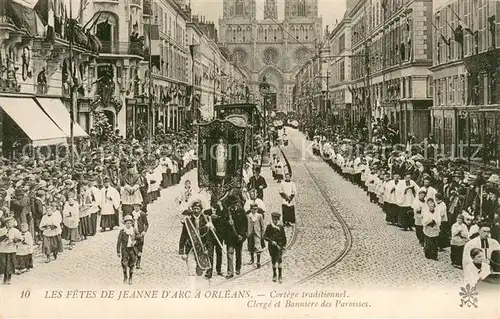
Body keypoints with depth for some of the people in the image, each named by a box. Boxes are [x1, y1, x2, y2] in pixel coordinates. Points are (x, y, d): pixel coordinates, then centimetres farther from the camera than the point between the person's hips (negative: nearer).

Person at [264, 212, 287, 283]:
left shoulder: (281, 227, 0)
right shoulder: (269, 227, -1)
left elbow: (284, 237, 8)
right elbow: (265, 236, -5)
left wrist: (284, 246, 4)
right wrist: (271, 241, -19)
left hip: (279, 246, -1)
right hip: (271, 246, 1)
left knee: (279, 261, -13)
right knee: (273, 261, 10)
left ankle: (280, 276, -8)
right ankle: (274, 275, 25)